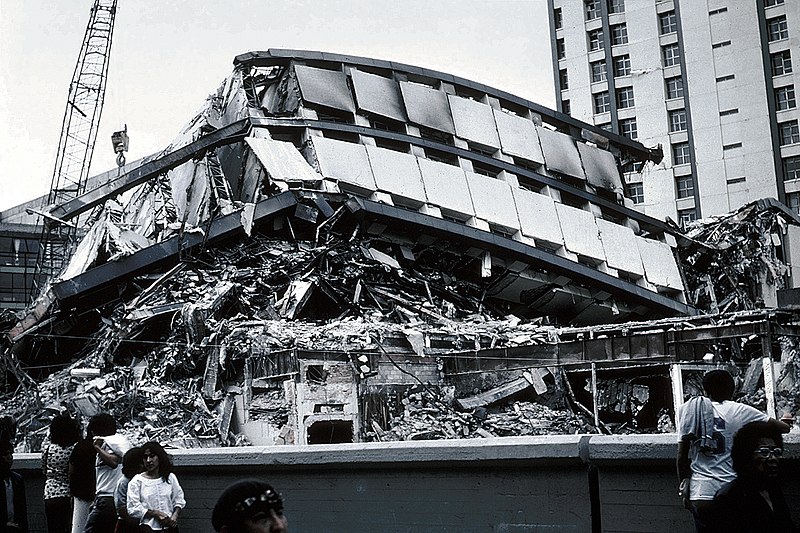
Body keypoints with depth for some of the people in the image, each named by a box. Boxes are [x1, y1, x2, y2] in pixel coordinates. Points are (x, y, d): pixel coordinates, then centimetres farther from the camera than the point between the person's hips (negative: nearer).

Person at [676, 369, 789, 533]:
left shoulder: (690, 408, 4)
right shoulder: (740, 411, 2)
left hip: (700, 495, 1)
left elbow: (682, 455, 3)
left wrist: (684, 482, 16)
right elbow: (784, 428, 10)